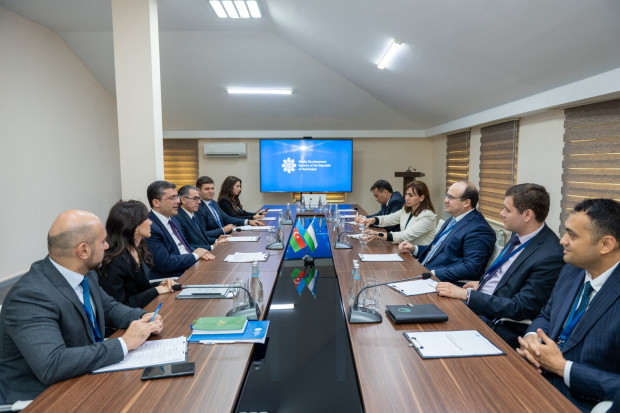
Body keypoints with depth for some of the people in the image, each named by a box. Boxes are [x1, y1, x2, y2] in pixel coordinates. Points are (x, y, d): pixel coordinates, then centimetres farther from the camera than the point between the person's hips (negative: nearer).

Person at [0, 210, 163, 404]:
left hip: (85, 378, 6)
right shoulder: (30, 296, -26)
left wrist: (143, 317, -7)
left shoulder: (84, 274, -4)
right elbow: (51, 365, -34)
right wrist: (124, 343, -27)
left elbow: (109, 307, 12)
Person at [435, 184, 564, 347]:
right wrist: (482, 284, 5)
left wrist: (466, 294, -23)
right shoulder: (518, 235, 4)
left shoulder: (550, 256, -23)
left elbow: (520, 309, -22)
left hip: (499, 326, -8)